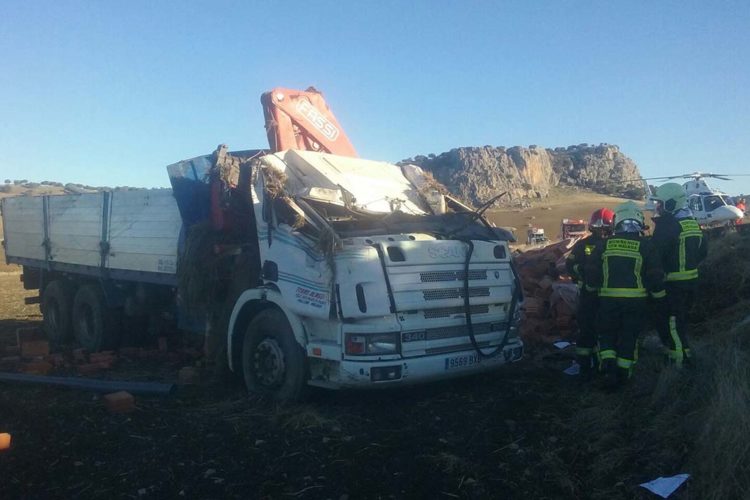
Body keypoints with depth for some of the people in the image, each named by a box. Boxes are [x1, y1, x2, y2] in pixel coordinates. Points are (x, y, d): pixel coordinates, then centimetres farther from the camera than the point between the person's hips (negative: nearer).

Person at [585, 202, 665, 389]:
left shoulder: (604, 244, -1)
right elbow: (655, 275, -2)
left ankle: (608, 364, -3)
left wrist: (593, 287, 19)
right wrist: (659, 295, 14)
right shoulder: (645, 246, -4)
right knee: (629, 336, 12)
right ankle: (623, 372, 17)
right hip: (636, 299, 0)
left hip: (608, 298, 0)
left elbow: (591, 273, 1)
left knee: (607, 333, 15)